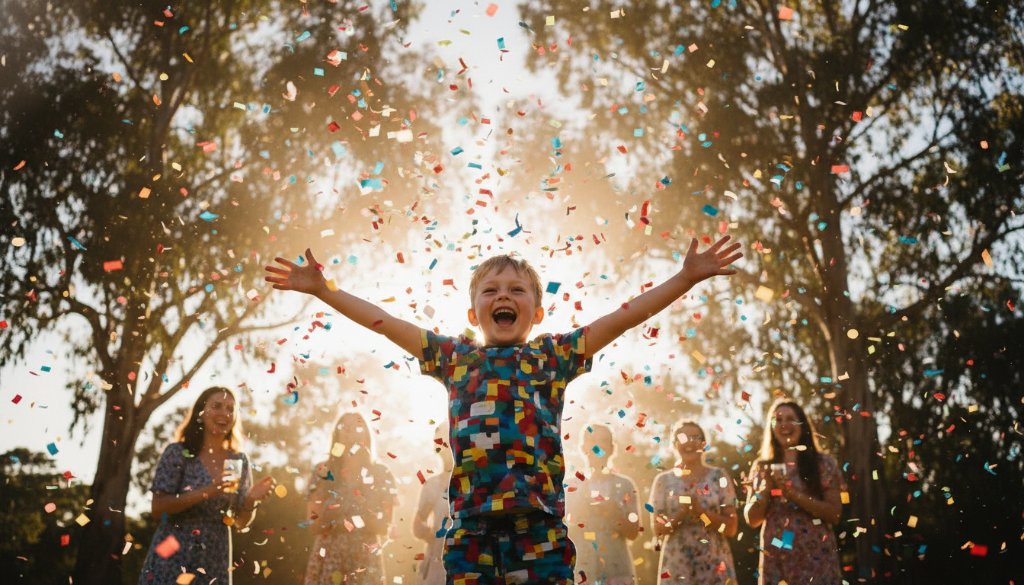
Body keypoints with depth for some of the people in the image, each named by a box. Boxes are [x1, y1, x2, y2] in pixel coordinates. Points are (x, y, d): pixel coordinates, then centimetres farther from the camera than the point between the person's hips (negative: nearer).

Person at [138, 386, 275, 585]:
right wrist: (205, 492, -23)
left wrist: (251, 500, -13)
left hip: (214, 565, 3)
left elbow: (240, 522, 7)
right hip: (172, 561, -3)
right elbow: (158, 508, -12)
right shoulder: (178, 453, -7)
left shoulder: (239, 461, 3)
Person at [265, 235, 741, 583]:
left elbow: (622, 317, 7)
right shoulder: (454, 356, 16)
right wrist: (323, 290, 15)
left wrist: (685, 278, 1)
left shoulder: (554, 355, 12)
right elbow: (384, 322, 16)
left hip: (539, 518, -1)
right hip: (471, 520, 1)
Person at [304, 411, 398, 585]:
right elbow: (317, 521, -4)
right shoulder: (323, 472, 4)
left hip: (366, 559, 0)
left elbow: (383, 524, -3)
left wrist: (333, 516, -10)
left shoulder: (380, 474, 2)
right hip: (327, 558, 0)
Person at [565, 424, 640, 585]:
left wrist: (615, 513, -14)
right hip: (581, 570, 0)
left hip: (618, 571, 0)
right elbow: (564, 531, 2)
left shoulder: (625, 485, 5)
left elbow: (633, 532, 3)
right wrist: (580, 509, -14)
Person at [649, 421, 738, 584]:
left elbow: (731, 528, -1)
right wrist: (680, 515, -17)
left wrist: (701, 511, -17)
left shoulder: (718, 476, 2)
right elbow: (657, 529, 1)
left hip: (715, 565, 0)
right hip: (676, 566, 0)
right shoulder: (663, 480, 4)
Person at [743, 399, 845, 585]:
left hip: (816, 558, -2)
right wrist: (766, 486, -10)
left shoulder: (823, 464, 2)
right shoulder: (762, 467, 8)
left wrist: (794, 493, -14)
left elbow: (835, 514, -4)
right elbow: (752, 519, 5)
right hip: (775, 559, 2)